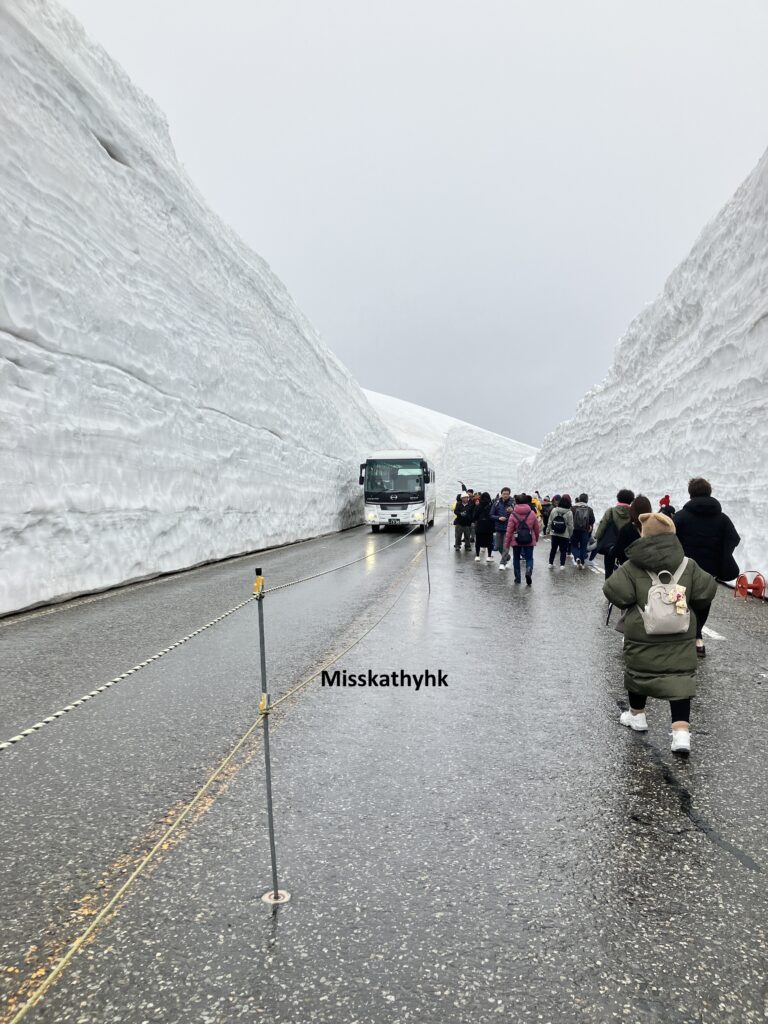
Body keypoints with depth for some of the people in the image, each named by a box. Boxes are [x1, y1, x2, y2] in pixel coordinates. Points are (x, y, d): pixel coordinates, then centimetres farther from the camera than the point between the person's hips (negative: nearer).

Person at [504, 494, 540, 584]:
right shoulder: (532, 513, -2)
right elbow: (537, 528, 7)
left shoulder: (513, 514, -7)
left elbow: (509, 531, -7)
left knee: (516, 559, 15)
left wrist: (506, 545, -2)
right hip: (529, 541, 1)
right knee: (529, 558, 8)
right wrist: (536, 539, 25)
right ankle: (528, 572, -19)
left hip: (516, 541, -1)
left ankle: (517, 578, 16)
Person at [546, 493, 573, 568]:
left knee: (553, 548, 16)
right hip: (565, 535, -3)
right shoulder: (569, 513, -13)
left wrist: (548, 531, 13)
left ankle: (551, 563, 22)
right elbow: (570, 526, -9)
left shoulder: (554, 510, -4)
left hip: (554, 534, 3)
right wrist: (570, 534, 3)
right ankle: (562, 565, 0)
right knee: (563, 550, 5)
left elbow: (549, 522, 1)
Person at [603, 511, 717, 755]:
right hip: (680, 636, 1)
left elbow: (616, 593, -15)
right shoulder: (688, 565, -2)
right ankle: (681, 731, -7)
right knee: (679, 678, 3)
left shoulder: (632, 566, -10)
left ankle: (637, 715, 36)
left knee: (638, 672, 19)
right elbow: (705, 592, -2)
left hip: (642, 636, -1)